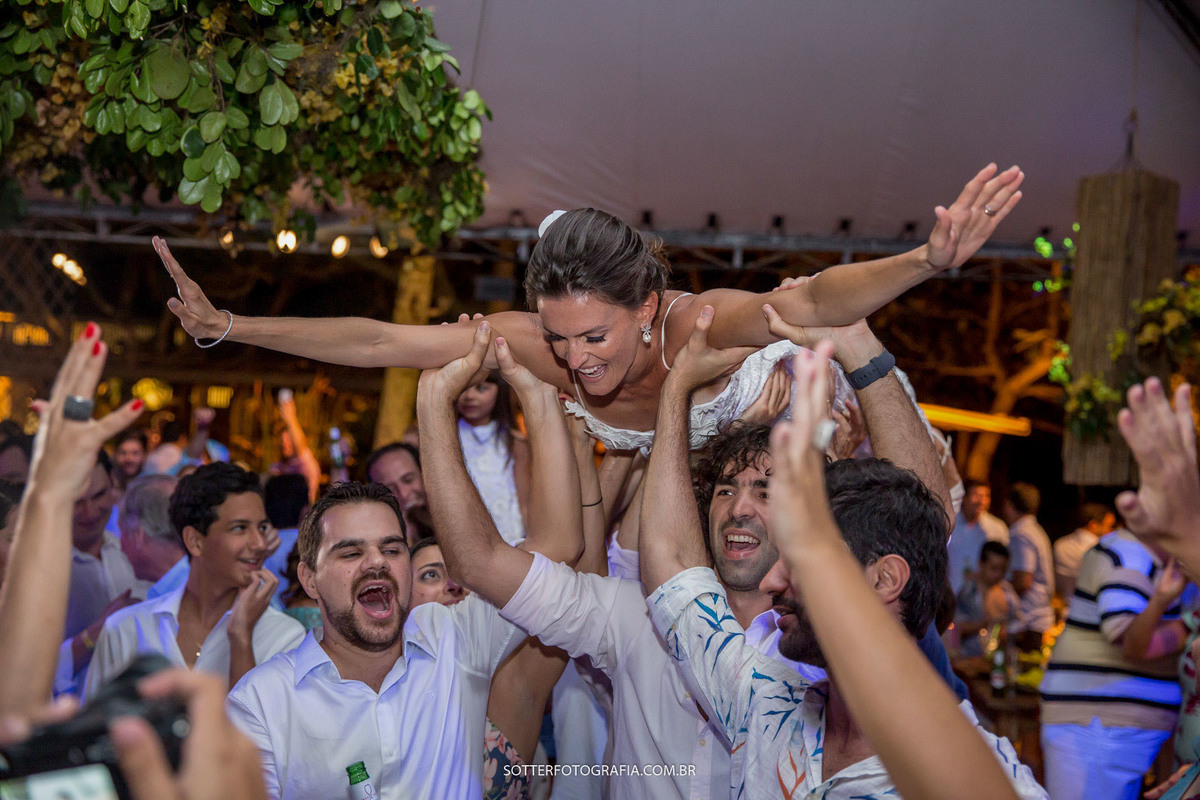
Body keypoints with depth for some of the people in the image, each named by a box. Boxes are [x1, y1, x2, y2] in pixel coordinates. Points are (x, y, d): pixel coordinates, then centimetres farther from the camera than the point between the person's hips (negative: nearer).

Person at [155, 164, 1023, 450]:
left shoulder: (699, 323, -47)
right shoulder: (538, 341, -37)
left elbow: (812, 301, -67)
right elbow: (376, 342, -32)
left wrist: (928, 261, -86)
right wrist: (229, 327, -33)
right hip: (661, 460, 3)